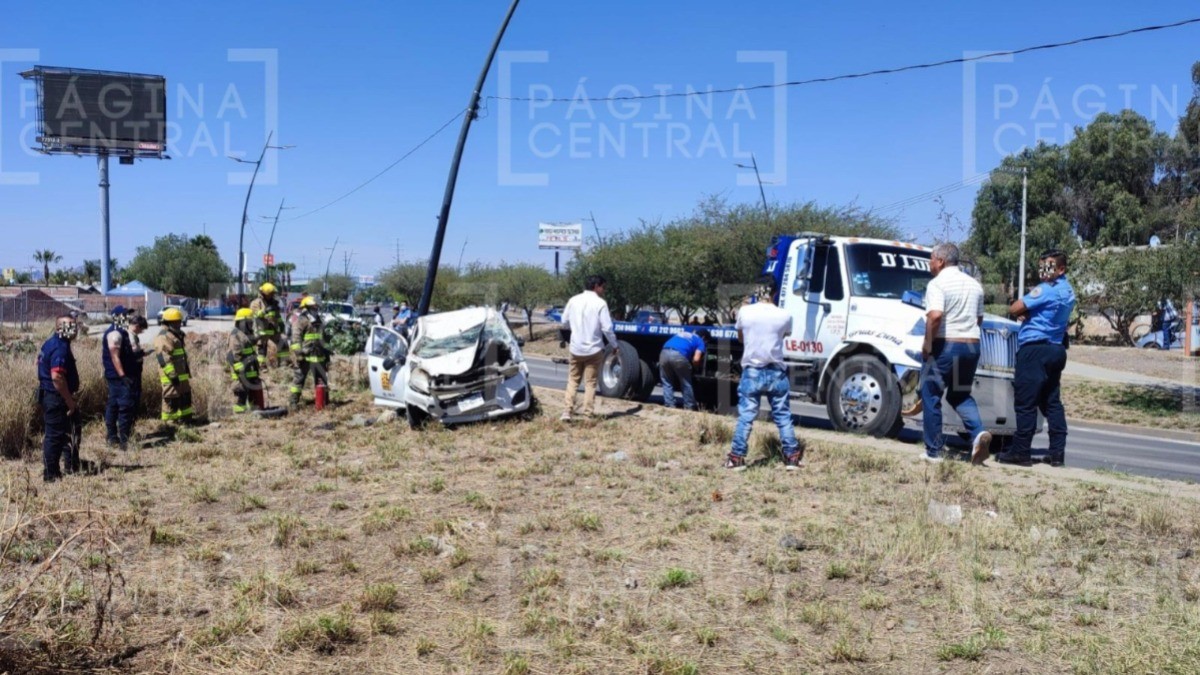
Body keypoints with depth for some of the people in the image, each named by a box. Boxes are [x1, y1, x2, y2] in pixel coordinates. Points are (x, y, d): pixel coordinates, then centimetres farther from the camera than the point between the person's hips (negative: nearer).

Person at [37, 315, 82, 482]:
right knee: (55, 435, -3)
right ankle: (50, 474, 5)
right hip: (57, 398, -11)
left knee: (70, 430, 18)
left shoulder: (51, 343, 12)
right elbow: (57, 377, -30)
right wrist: (70, 400, -22)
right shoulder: (60, 348, -21)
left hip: (49, 395, 11)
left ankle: (71, 466, 28)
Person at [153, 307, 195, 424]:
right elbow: (163, 359, -23)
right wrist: (172, 375, -26)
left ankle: (186, 419, 25)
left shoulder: (176, 335, 19)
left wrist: (188, 371, 26)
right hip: (172, 377, -10)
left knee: (186, 396, 16)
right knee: (171, 400, -5)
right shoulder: (163, 337, -15)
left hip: (182, 375, 10)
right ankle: (169, 423, 1)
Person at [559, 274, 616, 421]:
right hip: (593, 349, -3)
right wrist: (614, 344, 2)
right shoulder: (600, 303, -12)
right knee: (590, 383, 6)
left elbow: (565, 322, 8)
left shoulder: (573, 300, 0)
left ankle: (567, 411, 4)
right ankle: (588, 413, 6)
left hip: (575, 348, 3)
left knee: (572, 380, 13)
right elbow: (607, 328, -13)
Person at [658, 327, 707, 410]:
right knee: (686, 384, 14)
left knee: (667, 382, 18)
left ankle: (669, 405, 14)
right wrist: (693, 366, 27)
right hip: (679, 356, -4)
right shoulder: (700, 341, 21)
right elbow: (696, 359, 5)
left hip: (664, 353, 4)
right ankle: (689, 407, 19)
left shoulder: (681, 332, 36)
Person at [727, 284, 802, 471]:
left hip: (752, 372, 0)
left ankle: (737, 458, 5)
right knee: (783, 416, 10)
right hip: (776, 372, 0)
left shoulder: (744, 312, -5)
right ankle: (792, 457, 15)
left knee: (745, 416, 4)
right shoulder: (784, 316, -5)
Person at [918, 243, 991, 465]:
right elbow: (979, 319, 22)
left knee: (931, 397, 6)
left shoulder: (937, 283, -11)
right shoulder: (974, 284, 14)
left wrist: (927, 344, -16)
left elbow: (935, 316, -24)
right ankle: (978, 432, -5)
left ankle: (934, 451, 8)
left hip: (945, 345, -7)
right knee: (960, 395, 20)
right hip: (972, 345, 7)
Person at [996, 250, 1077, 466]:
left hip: (1035, 349, -9)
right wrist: (1028, 313, 2)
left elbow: (1015, 309, -17)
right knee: (1051, 402, 12)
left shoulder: (1046, 289, -15)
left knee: (1025, 403, -5)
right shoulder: (1068, 291, 16)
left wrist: (1023, 312, 4)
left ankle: (1020, 452, -2)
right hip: (1055, 349, 10)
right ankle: (1057, 452, 12)